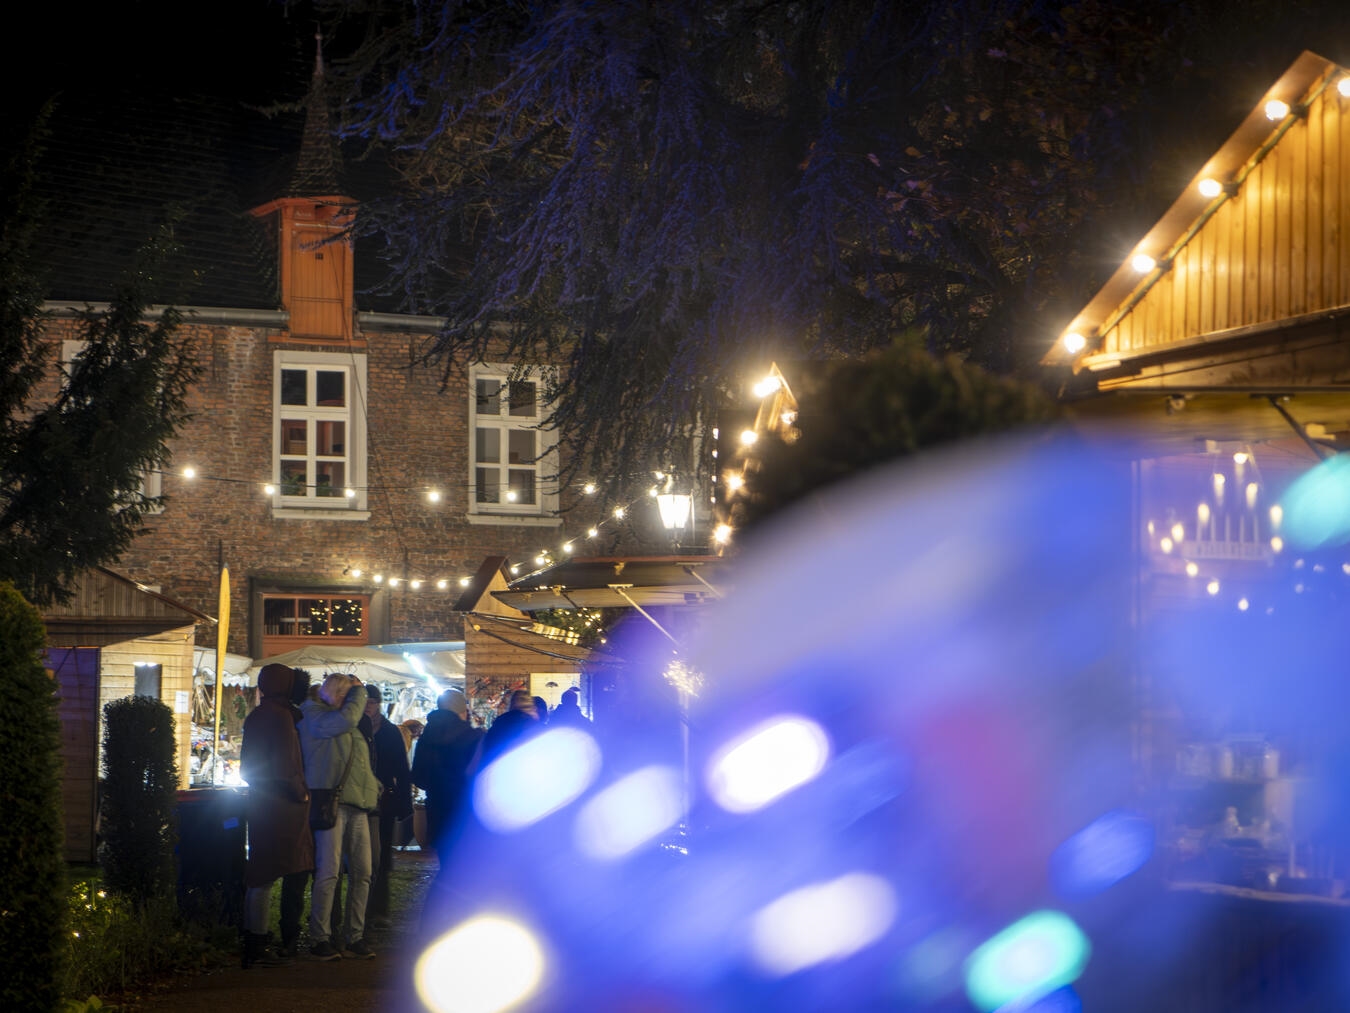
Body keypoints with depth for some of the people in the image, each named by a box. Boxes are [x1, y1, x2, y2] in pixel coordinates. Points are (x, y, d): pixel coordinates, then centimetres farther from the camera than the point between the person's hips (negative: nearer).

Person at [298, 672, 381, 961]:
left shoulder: (351, 729, 24)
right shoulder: (314, 715, 0)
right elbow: (346, 718, -17)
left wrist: (373, 789, 17)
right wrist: (359, 692, -2)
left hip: (357, 806, 8)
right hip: (330, 803, -8)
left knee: (362, 872, 3)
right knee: (328, 872, -11)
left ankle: (354, 937, 9)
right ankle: (319, 939, -6)